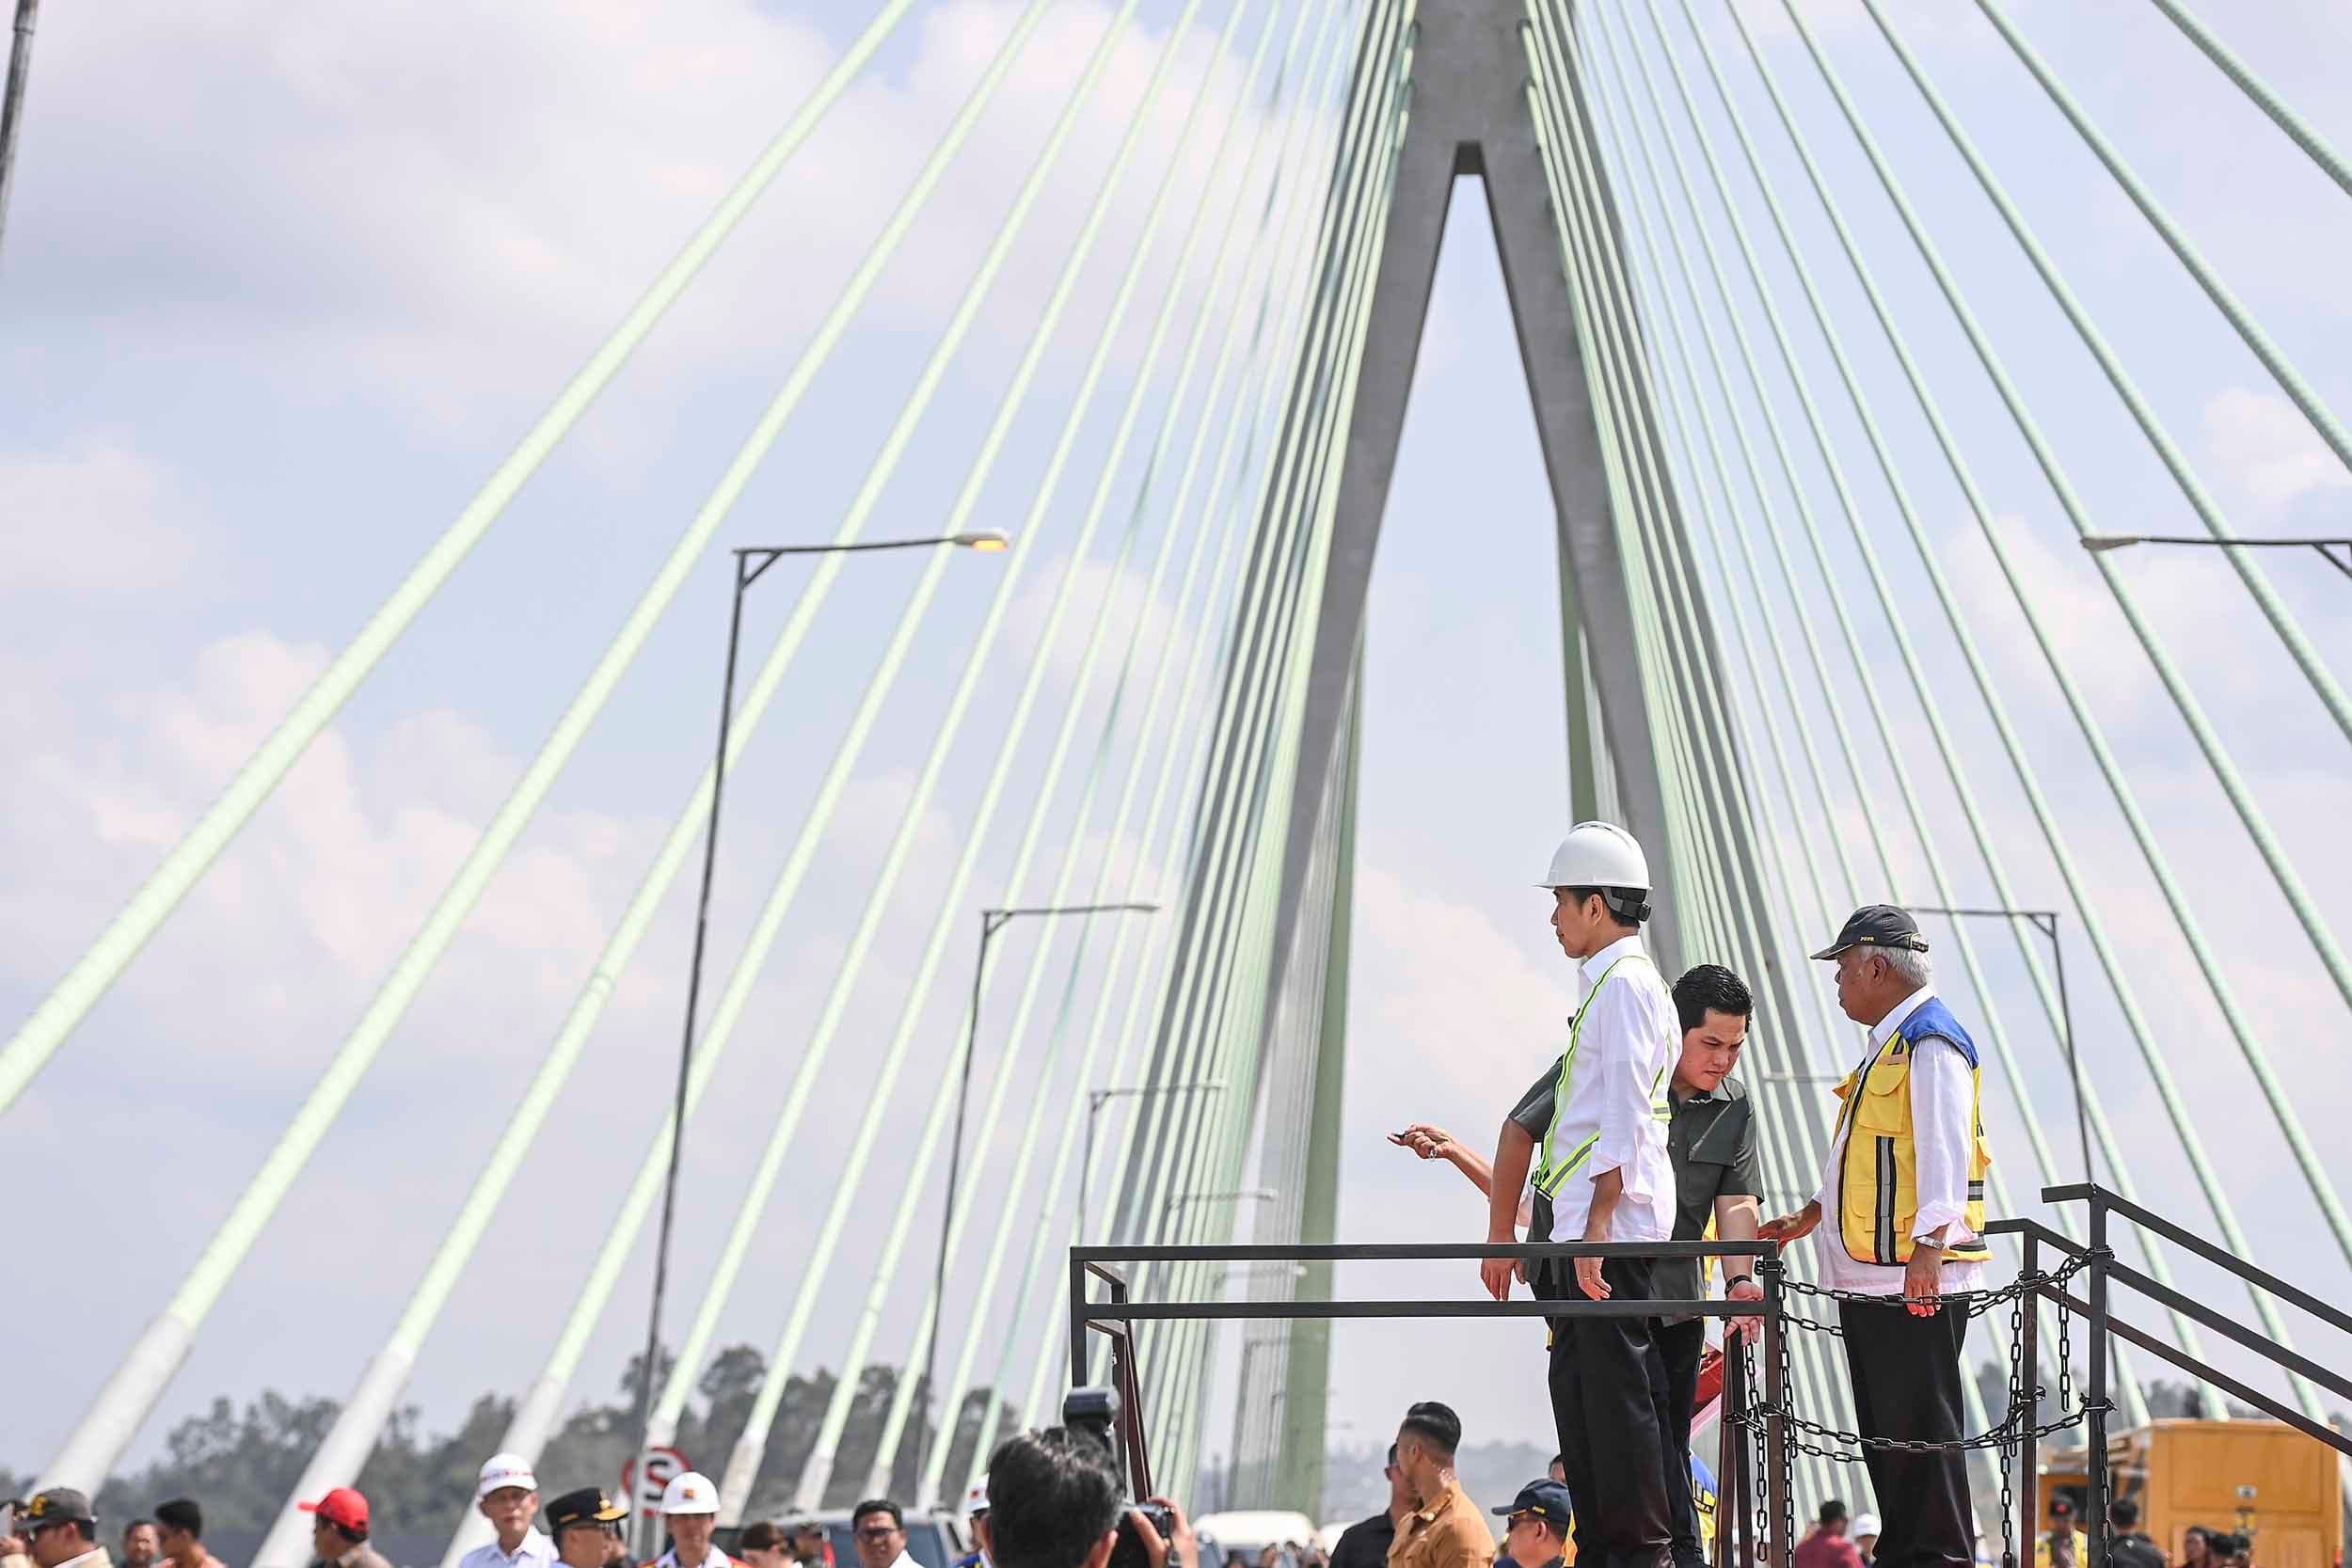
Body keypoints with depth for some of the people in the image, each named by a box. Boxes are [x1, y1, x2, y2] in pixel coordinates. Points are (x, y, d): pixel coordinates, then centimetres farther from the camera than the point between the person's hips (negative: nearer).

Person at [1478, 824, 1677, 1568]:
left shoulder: (1624, 983, -10)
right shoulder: (1612, 982, 20)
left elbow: (1624, 1116, -17)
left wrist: (1597, 1226, -21)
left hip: (1609, 1224, -10)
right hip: (1586, 1225, 10)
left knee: (1616, 1387, -9)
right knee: (1578, 1382, 12)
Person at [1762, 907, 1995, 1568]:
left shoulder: (1931, 1043, -11)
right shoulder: (1888, 1043, 21)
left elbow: (1943, 1153, -20)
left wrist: (1930, 1248, -27)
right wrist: (1809, 1217, 30)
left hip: (1917, 1276, -10)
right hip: (1869, 1272, 10)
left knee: (1920, 1423, -8)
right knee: (1883, 1427, 12)